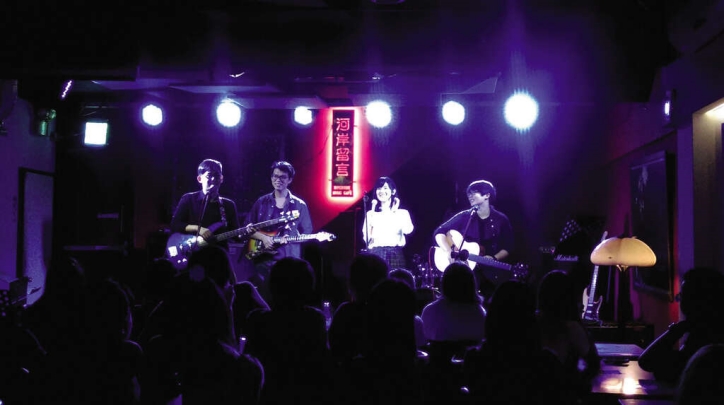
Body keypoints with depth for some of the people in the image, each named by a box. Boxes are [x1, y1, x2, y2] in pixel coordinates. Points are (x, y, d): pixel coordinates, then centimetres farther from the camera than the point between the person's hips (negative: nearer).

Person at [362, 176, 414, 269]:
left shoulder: (402, 213, 9)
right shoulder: (371, 214, 12)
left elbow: (408, 230, -11)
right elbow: (366, 237, 4)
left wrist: (395, 210, -5)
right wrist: (372, 214, -1)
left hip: (395, 255, 0)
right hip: (376, 254, 1)